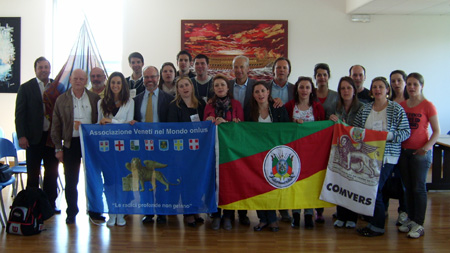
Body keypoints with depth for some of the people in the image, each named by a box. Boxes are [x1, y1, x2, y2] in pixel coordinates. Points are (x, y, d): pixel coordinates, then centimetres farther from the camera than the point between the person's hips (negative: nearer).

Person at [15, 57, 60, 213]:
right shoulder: (26, 88, 0)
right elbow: (19, 114, -3)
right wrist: (21, 136, -12)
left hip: (53, 136, 3)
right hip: (34, 137, -2)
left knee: (52, 172, 10)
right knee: (33, 174, 6)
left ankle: (50, 204, 20)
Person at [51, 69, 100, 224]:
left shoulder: (95, 98, 4)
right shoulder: (61, 100, 4)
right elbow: (56, 126, 5)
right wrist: (58, 148, -1)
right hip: (71, 143, 0)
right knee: (71, 181, 5)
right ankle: (71, 213, 17)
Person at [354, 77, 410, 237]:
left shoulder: (396, 109, -2)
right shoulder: (365, 109, 10)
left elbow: (406, 132, -6)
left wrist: (390, 135, -20)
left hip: (387, 156, -5)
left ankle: (377, 226, 5)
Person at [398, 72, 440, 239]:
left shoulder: (427, 106, -5)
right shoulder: (401, 105, 9)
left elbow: (436, 131, -6)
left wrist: (428, 146, -20)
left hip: (420, 152, -5)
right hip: (403, 150, 5)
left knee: (419, 187, -3)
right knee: (408, 187, 11)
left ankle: (419, 225, 3)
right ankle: (411, 219, 22)